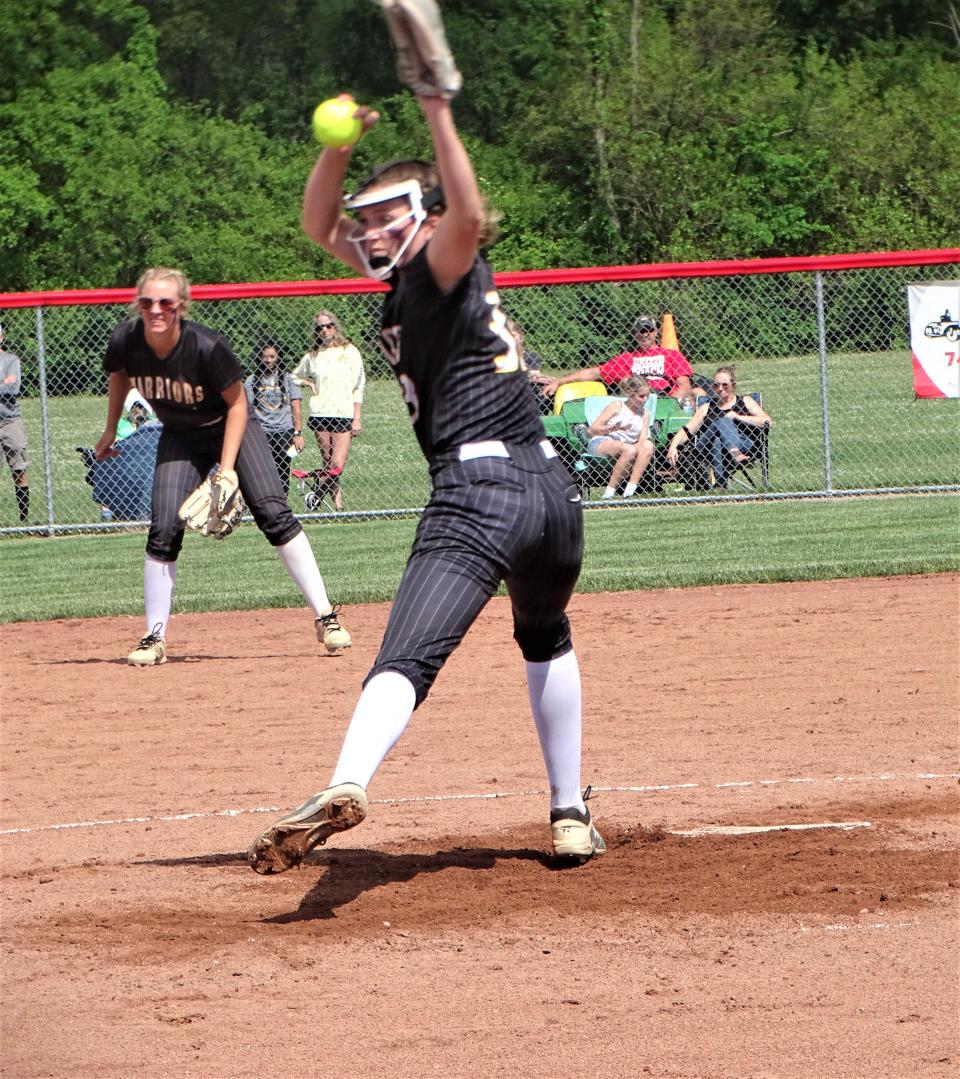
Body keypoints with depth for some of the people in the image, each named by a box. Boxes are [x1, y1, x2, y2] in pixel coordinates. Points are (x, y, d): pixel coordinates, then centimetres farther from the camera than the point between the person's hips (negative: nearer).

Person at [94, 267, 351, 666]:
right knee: (164, 529, -10)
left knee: (272, 513, -16)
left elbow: (237, 403, -18)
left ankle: (325, 617, -12)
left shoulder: (207, 347, -31)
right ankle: (155, 638, 1)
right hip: (180, 438, 3)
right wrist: (110, 431, 14)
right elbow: (120, 377, 5)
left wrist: (227, 468, -23)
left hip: (230, 427, -3)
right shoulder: (125, 342, -20)